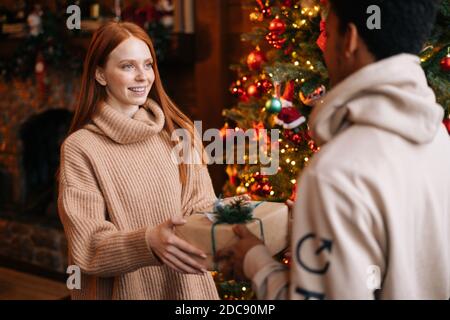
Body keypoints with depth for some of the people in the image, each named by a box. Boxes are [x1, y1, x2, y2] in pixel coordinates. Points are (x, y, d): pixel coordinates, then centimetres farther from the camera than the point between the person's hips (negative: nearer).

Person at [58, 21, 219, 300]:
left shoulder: (179, 131, 0)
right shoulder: (80, 148, -11)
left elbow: (201, 205, -2)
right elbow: (87, 246, -15)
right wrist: (149, 242, -31)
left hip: (186, 285, 3)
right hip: (124, 289, -3)